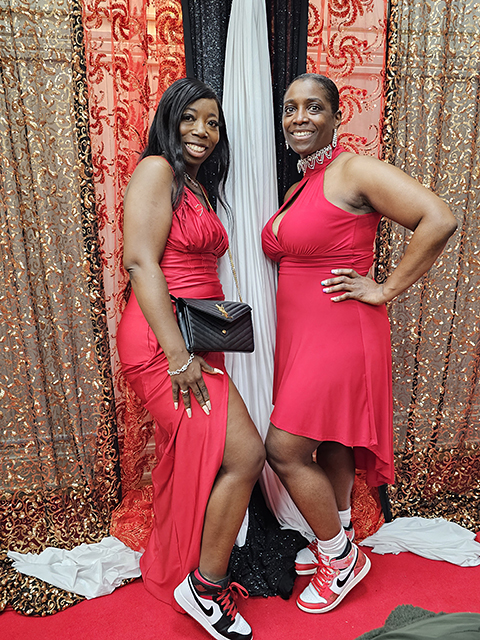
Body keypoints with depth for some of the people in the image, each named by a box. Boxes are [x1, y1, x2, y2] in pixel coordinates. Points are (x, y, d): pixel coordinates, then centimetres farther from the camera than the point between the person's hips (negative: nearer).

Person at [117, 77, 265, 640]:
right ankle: (206, 587, 13)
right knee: (244, 454, -9)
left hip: (193, 342, 9)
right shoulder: (157, 170, -5)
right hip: (160, 340, -9)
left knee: (190, 462, 15)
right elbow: (140, 261, -17)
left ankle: (175, 572, 36)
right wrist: (177, 354, -21)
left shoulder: (197, 189, 23)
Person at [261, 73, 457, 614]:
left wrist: (385, 290, -17)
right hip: (301, 331, 8)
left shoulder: (352, 170, -12)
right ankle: (337, 543, 38)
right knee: (328, 443, 18)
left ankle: (341, 558, 19)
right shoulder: (297, 188, 14)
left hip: (338, 332, -8)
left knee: (284, 450, -5)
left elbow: (439, 220, -21)